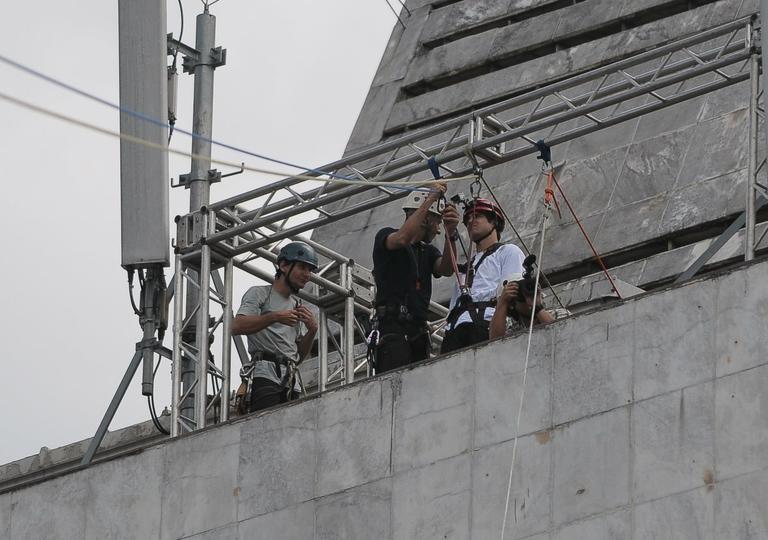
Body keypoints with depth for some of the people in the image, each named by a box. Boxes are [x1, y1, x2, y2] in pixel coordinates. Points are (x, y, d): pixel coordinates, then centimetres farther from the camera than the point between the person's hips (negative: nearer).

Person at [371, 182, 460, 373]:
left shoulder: (428, 251, 25)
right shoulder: (385, 236, 8)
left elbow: (446, 269, 4)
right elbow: (403, 238, -17)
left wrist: (450, 234, -14)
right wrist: (431, 198, -12)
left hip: (419, 329, 7)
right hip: (392, 327, -7)